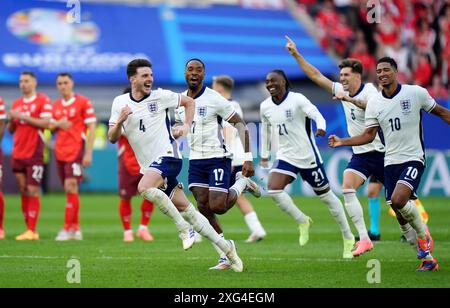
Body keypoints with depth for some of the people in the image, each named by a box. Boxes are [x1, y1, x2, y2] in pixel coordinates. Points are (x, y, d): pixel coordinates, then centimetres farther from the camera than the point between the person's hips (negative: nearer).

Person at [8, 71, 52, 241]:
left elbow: (45, 123, -14)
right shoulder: (16, 103, 15)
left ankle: (32, 231, -9)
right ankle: (29, 229, 10)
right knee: (23, 191, 5)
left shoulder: (43, 101, -3)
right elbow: (11, 130, 18)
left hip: (34, 153, -6)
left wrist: (23, 116, -16)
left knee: (33, 191, -8)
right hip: (18, 153, 6)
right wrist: (11, 119, -3)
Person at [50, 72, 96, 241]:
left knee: (70, 187, -15)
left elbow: (91, 128, -7)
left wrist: (88, 153, -13)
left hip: (76, 150, -6)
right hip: (60, 151, 6)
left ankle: (67, 229, -15)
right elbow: (50, 127, 20)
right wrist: (58, 124, -4)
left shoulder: (83, 102, -4)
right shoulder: (56, 105, 14)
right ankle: (75, 228, 13)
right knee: (70, 190, 8)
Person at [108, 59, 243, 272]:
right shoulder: (119, 103, 6)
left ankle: (184, 228, -20)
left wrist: (187, 125, 0)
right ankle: (225, 247, 12)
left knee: (144, 188, -31)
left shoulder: (161, 96, -1)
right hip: (149, 165, 5)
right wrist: (120, 121, -15)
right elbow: (112, 138, 4)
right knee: (185, 209, 3)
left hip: (167, 156, -5)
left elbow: (189, 101, 14)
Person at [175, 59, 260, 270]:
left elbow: (240, 124, -10)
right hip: (196, 160, 6)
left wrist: (248, 158, -16)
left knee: (217, 207, -14)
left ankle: (242, 182, 17)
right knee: (203, 208, -3)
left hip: (218, 158, -6)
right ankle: (225, 258, 4)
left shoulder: (214, 99, -12)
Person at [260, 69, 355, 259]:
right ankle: (302, 222, 2)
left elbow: (316, 115, -25)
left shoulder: (297, 100, -14)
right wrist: (264, 155, 24)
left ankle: (348, 238, 20)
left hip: (308, 157, -5)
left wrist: (321, 127, -47)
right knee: (273, 190, -19)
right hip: (285, 157, 5)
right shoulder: (265, 107, 4)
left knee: (326, 195, 5)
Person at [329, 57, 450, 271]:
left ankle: (423, 235, 0)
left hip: (413, 158, -4)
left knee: (398, 200, -27)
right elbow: (368, 136, 7)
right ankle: (427, 258, 15)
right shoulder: (374, 103, 4)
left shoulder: (416, 93, -5)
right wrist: (342, 142, -5)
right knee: (401, 214, 2)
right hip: (391, 162, 4)